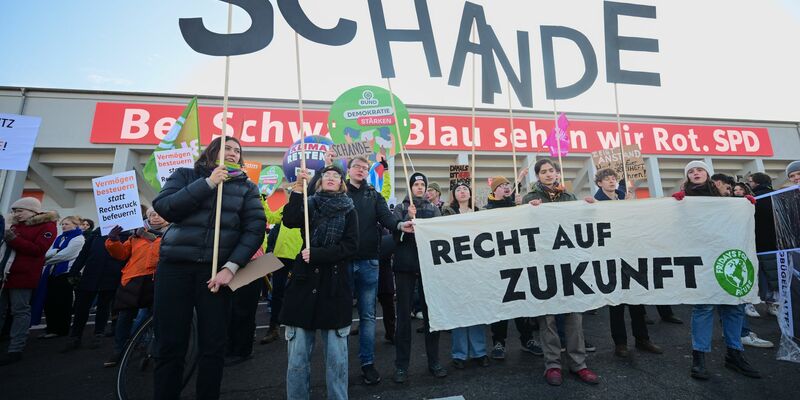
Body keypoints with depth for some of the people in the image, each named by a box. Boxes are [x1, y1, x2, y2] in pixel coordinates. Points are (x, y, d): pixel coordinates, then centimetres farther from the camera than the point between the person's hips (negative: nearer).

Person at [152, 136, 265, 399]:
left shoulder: (246, 187, 8)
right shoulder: (185, 176, 10)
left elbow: (255, 229, -3)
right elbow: (164, 207, -7)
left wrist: (231, 267, -14)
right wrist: (208, 183, -11)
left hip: (215, 268, 0)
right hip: (175, 265, 0)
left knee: (213, 345, 2)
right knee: (169, 345, 4)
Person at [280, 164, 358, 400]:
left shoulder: (349, 211, 7)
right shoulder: (308, 205, 9)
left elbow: (350, 247, -4)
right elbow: (289, 221, -11)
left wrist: (316, 254, -12)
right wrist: (298, 189, -17)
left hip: (335, 286, 0)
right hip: (304, 283, 1)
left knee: (336, 356, 6)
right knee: (298, 354, 6)